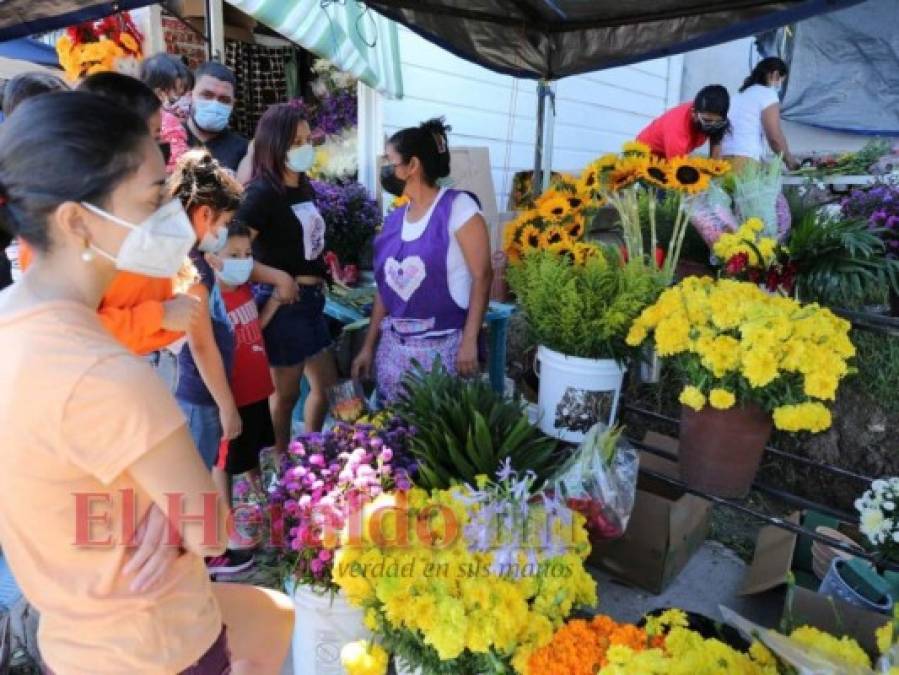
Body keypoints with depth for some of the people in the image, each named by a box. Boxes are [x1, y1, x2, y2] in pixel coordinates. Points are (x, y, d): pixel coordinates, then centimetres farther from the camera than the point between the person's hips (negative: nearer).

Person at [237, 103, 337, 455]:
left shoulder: (305, 188, 8)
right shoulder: (263, 192, -16)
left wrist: (319, 281, 10)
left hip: (311, 300, 8)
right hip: (283, 303, -8)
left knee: (326, 384, 18)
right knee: (286, 392, 7)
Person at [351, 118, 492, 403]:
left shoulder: (458, 207, -7)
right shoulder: (394, 218, 11)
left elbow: (482, 277, -11)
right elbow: (385, 287, 13)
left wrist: (469, 341, -16)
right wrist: (368, 346, 13)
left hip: (442, 347, -6)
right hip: (393, 346, 6)